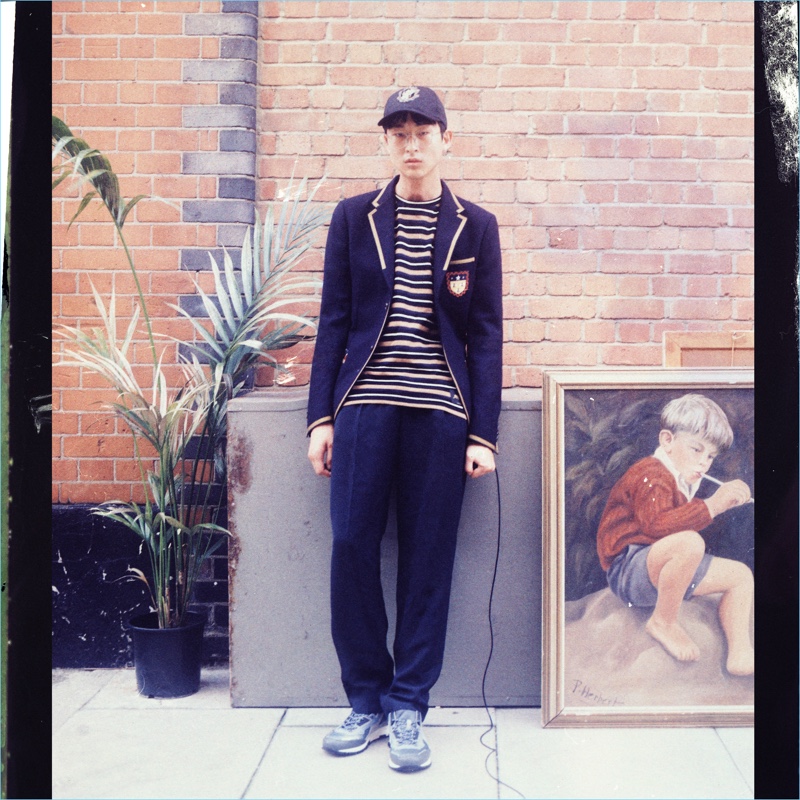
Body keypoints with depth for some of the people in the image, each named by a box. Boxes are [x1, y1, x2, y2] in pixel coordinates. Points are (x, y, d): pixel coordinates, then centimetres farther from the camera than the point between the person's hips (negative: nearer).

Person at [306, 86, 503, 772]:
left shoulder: (475, 226, 8)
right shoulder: (354, 218, 10)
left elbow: (487, 335, 6)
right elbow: (334, 320, 9)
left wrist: (483, 433, -1)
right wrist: (322, 415, 3)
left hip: (440, 411, 0)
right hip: (365, 405, 1)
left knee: (428, 558, 2)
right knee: (351, 546, -3)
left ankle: (409, 707, 15)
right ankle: (367, 699, 15)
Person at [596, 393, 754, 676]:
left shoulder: (682, 482, 18)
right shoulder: (651, 475, -16)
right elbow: (657, 525, -34)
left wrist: (728, 497, 12)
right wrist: (712, 505, -34)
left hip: (662, 572, 11)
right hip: (628, 572, -11)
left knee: (741, 574, 10)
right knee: (689, 543, -39)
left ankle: (741, 654, 3)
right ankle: (663, 623, -19)